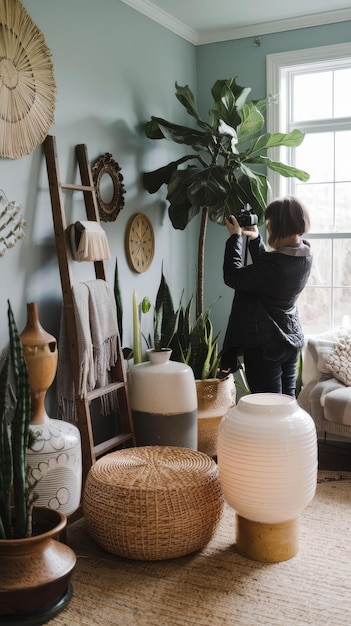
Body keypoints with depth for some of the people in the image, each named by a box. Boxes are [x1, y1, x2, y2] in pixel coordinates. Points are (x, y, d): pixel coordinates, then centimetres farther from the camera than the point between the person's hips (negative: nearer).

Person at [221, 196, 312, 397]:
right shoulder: (305, 255, 1)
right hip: (292, 340, 9)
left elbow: (233, 277, -16)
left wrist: (235, 236, -6)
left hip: (265, 345, -9)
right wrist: (255, 238, 10)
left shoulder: (277, 263, -27)